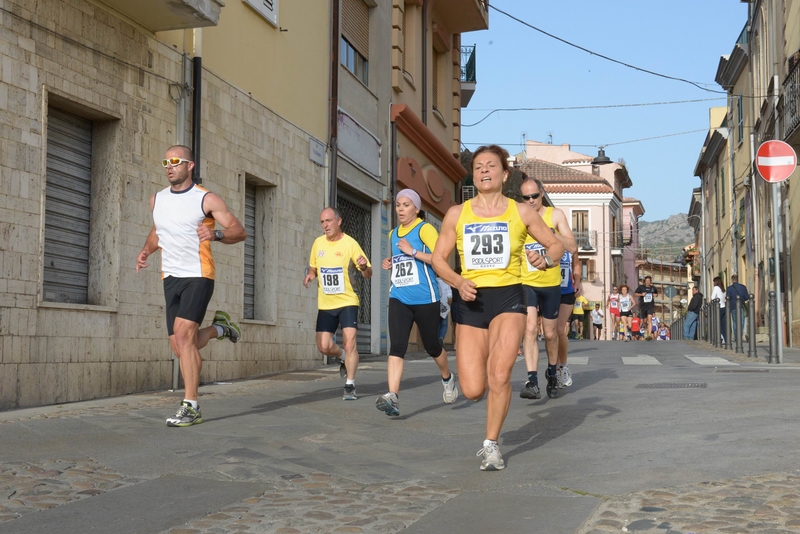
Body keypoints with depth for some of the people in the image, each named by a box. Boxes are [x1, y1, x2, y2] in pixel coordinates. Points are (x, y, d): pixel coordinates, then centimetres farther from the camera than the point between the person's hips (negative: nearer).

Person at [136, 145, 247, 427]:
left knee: (183, 334, -21)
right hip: (170, 277, 6)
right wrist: (146, 250, 8)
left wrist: (215, 234, -26)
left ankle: (191, 407, -15)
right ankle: (219, 328, 35)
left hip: (198, 276, -6)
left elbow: (240, 231, -6)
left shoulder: (207, 199, -5)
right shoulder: (157, 200, 11)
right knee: (180, 347, 4)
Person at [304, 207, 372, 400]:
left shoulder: (350, 243, -9)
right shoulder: (318, 243, 4)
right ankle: (344, 358, 34)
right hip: (325, 305, 4)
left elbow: (368, 274, -7)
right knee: (324, 347, 1)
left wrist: (364, 266, -30)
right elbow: (313, 267, 19)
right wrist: (310, 275, -4)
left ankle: (350, 386, 2)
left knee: (349, 344, -12)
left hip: (347, 302, -4)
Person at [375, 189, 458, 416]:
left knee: (431, 346, 10)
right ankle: (392, 396, -23)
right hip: (399, 298, 5)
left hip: (425, 298, -4)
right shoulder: (393, 234, 15)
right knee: (397, 346, -13)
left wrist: (413, 252, -19)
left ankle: (447, 378, 40)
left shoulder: (425, 229, -6)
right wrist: (390, 264, 11)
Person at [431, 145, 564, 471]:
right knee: (472, 391, -4)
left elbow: (556, 244, 12)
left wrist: (546, 260, -11)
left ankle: (491, 445, 3)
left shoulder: (521, 212, 4)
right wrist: (458, 282, -10)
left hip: (508, 299, -1)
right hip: (471, 302, 2)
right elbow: (438, 258, 9)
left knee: (499, 374, -20)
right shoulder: (457, 214, 6)